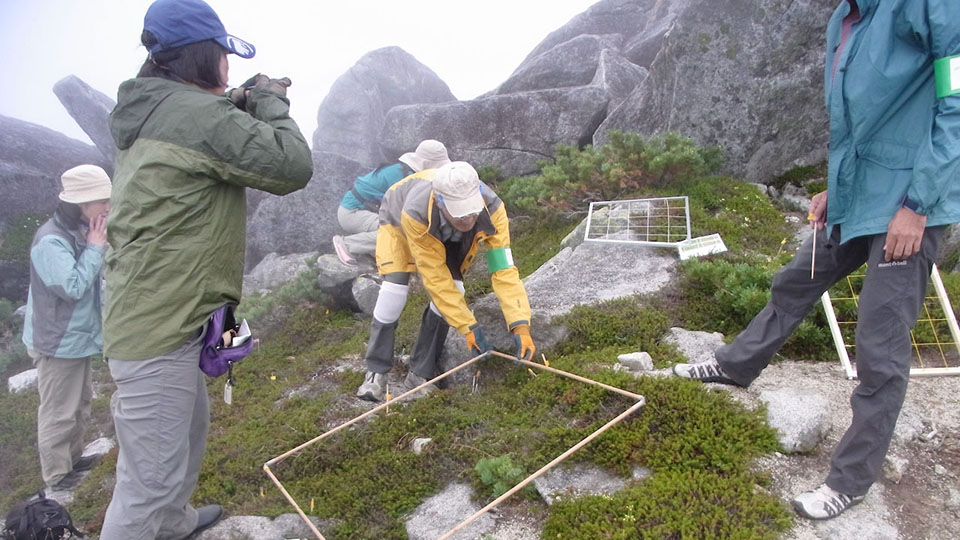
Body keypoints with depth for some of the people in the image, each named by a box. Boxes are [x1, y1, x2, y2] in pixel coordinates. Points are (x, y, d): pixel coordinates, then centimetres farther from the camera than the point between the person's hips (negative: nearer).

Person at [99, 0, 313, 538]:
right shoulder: (199, 115, -19)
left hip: (158, 316, 11)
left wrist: (244, 102, 12)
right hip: (159, 327, -11)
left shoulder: (152, 112, 11)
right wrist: (271, 105, -2)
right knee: (152, 477, 0)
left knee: (191, 425, 30)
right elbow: (293, 166, -18)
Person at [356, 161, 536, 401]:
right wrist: (467, 326, -35)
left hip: (451, 237, 3)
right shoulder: (415, 214, -45)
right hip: (398, 221, -2)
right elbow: (436, 278, -37)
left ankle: (420, 374, 1)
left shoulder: (492, 208, -41)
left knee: (453, 290, -16)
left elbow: (503, 269, -38)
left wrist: (520, 325, -46)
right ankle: (376, 372, -1)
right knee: (394, 289, -22)